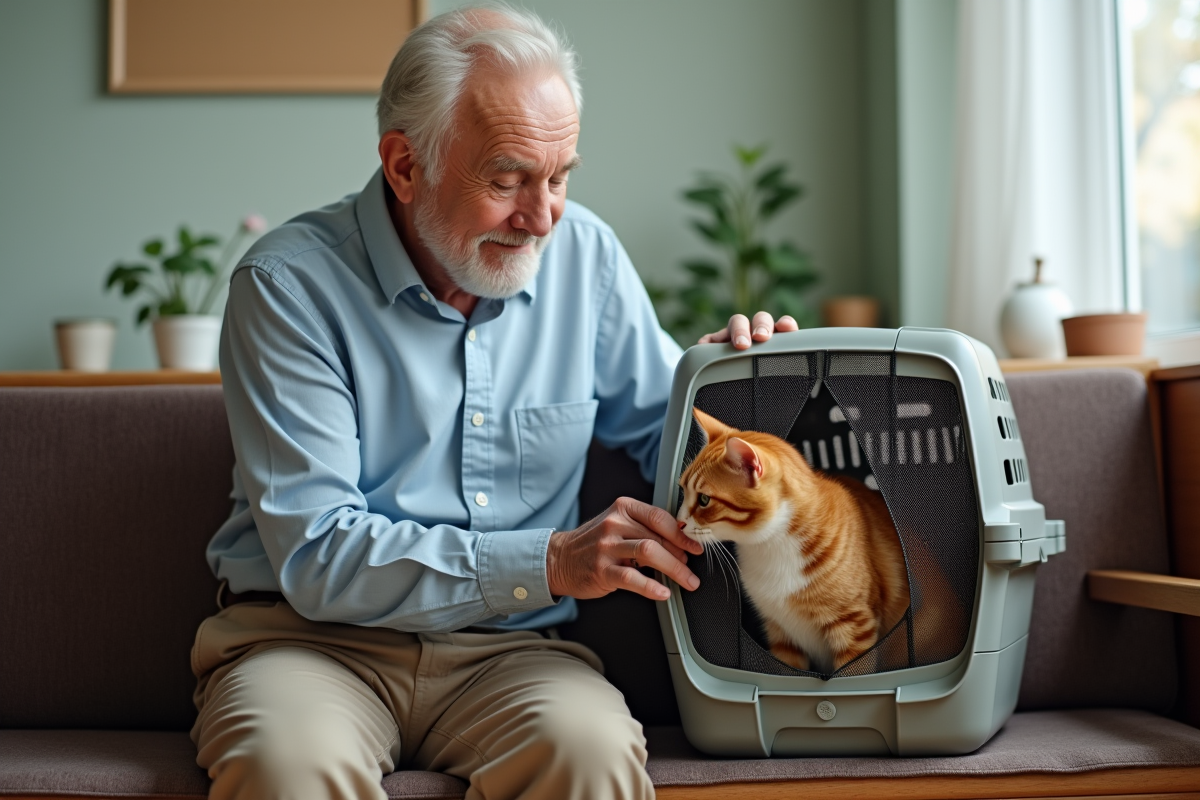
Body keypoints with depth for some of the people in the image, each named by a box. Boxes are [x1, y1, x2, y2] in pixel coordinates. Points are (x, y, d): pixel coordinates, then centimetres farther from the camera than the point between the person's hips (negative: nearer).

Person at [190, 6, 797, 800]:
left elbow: (659, 431, 17)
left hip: (508, 648, 3)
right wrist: (550, 561, -24)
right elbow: (316, 557, -16)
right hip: (315, 636, -2)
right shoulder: (289, 282, -9)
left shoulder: (583, 252, 4)